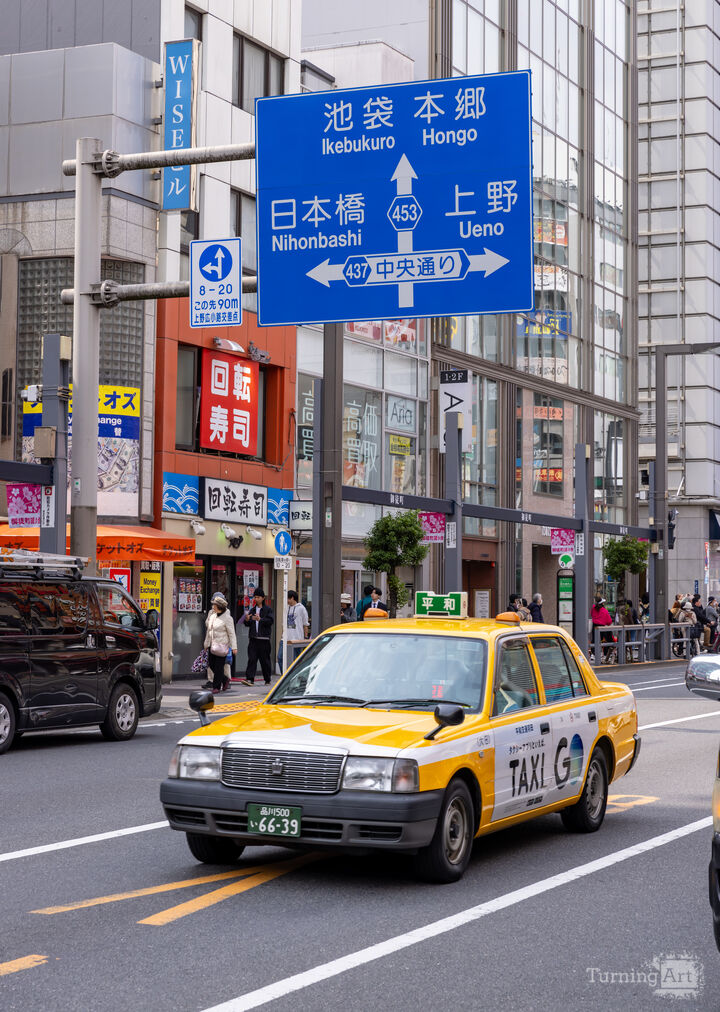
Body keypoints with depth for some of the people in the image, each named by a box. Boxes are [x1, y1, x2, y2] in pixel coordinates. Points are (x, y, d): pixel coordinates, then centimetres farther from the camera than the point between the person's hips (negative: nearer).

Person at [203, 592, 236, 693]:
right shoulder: (212, 614, 9)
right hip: (212, 643, 8)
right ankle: (225, 680, 27)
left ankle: (217, 687, 3)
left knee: (219, 666, -4)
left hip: (221, 644, -8)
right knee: (211, 664, 10)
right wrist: (207, 643, 21)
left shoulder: (227, 618, -12)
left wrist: (234, 647, -16)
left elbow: (231, 633, -11)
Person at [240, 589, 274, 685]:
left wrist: (260, 619, -25)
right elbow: (247, 624, 14)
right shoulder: (252, 610, 15)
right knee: (251, 659, -6)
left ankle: (267, 680, 13)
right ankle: (250, 679, -12)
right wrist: (247, 620, -9)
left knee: (265, 660, 3)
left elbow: (270, 620, -12)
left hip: (264, 638, -4)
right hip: (253, 638, 4)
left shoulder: (268, 609, 1)